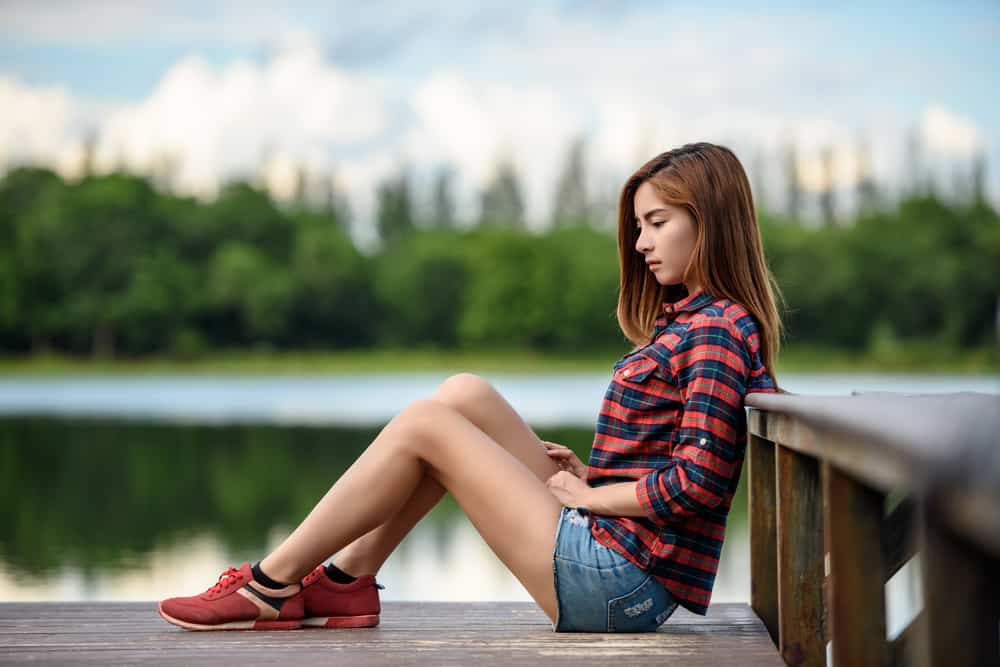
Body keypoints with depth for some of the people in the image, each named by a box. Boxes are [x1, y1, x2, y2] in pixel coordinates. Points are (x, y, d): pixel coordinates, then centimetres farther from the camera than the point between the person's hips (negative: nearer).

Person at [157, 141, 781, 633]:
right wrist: (590, 478, 6)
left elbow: (698, 480, -23)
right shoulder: (694, 319, 16)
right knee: (465, 395, 7)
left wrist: (592, 495, -11)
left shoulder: (716, 330, -14)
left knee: (422, 424, -6)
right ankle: (347, 580, 7)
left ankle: (270, 585, 3)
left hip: (616, 585, -9)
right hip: (611, 563, 9)